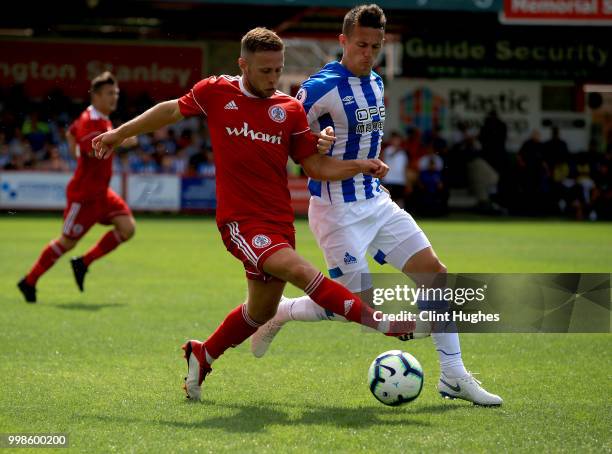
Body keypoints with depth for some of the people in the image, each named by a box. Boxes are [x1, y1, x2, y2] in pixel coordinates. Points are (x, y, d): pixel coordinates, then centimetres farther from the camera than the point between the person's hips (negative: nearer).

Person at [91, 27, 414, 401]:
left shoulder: (290, 109, 5)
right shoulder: (216, 92, -1)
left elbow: (316, 167, 8)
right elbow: (172, 111, 16)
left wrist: (361, 166, -8)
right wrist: (119, 134, 25)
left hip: (279, 222, 5)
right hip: (240, 219, -5)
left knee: (261, 312, 14)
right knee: (300, 271, -26)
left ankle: (202, 356, 37)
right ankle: (380, 322, -25)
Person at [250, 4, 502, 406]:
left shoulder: (376, 83, 10)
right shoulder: (322, 88, -16)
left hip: (375, 202, 8)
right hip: (337, 210, -8)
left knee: (435, 272, 0)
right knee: (361, 306, -8)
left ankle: (453, 376, 5)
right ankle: (279, 313, 17)